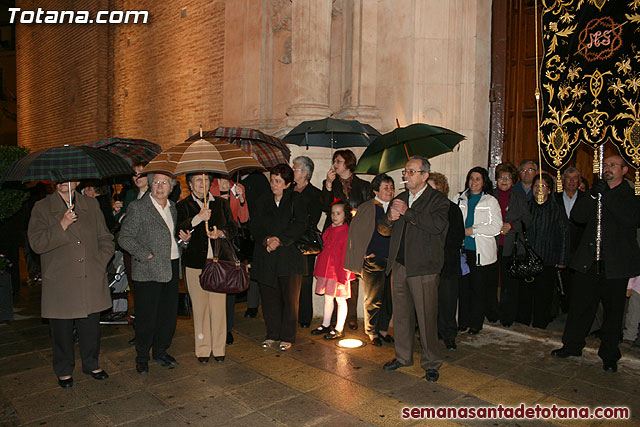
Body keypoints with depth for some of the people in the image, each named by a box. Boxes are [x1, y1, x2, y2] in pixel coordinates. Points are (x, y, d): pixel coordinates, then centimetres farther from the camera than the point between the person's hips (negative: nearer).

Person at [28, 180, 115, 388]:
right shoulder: (42, 208, 0)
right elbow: (37, 244, -10)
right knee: (62, 329, 9)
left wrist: (99, 262, -1)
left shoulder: (91, 205, 8)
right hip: (60, 284, -2)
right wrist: (62, 226, -22)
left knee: (91, 327, 12)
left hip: (91, 280, 2)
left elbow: (106, 240, 12)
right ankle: (64, 370, 30)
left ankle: (91, 364, 33)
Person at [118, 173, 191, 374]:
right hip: (148, 271, -6)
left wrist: (184, 237, 6)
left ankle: (161, 351, 30)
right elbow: (125, 238, -11)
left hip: (172, 268, 6)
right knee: (146, 317, 3)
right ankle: (142, 357, 22)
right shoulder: (137, 207, -7)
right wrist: (146, 255, -18)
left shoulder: (172, 207, 13)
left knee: (169, 314, 13)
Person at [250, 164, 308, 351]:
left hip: (289, 254, -3)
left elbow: (300, 225, -7)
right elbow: (255, 226, 6)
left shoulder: (295, 200, 3)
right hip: (266, 256, 3)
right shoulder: (262, 201, 14)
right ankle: (272, 334, 22)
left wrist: (280, 240, -15)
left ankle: (287, 337, 14)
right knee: (269, 297, 7)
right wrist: (267, 239, -12)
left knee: (290, 297, 1)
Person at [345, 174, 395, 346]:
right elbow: (354, 231, -1)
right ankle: (372, 332, 18)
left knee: (389, 298, 10)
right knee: (373, 299, 3)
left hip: (392, 261, 4)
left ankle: (383, 329, 26)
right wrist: (364, 253, -3)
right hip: (373, 261, -4)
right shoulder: (366, 208, -2)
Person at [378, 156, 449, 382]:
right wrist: (389, 217, -6)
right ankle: (403, 356, 30)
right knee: (401, 314, 14)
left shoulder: (437, 200, -2)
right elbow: (382, 229, 17)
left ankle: (431, 363, 16)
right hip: (399, 266, 6)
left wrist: (407, 212, -17)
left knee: (426, 317, -1)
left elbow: (438, 225, -21)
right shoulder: (399, 199, 16)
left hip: (424, 268, -6)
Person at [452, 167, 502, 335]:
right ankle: (463, 321, 19)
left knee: (479, 288, 3)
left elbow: (496, 227, -4)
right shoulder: (459, 199, 12)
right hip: (462, 250, 2)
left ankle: (476, 323, 16)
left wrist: (472, 230, -11)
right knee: (463, 286, 6)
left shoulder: (491, 201, 4)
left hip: (481, 251, -2)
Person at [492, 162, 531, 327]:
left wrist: (511, 225, -9)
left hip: (511, 247, 0)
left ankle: (507, 317, 15)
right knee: (490, 282, 2)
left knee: (510, 283, 2)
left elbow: (527, 221, 6)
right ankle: (491, 314, 17)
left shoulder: (520, 198, 10)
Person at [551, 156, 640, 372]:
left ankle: (609, 355, 22)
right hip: (589, 263, 3)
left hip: (616, 266, -3)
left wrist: (607, 197, -20)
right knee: (580, 306, 9)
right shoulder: (595, 191, 12)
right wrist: (593, 196, -16)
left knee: (613, 311, 8)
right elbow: (577, 216, -1)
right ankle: (572, 346, 24)